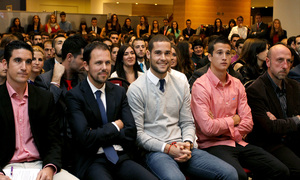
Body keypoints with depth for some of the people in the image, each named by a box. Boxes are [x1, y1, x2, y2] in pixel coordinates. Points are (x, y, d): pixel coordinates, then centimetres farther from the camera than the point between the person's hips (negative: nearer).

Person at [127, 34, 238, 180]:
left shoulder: (181, 85, 11)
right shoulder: (136, 89, -3)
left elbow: (187, 123, 14)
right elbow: (137, 133, -6)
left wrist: (187, 143, -6)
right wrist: (167, 148, -14)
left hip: (182, 148, 5)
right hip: (154, 151, -4)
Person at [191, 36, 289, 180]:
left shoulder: (237, 85, 13)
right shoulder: (200, 86, -8)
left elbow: (248, 122, 7)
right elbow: (208, 128, -17)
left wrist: (221, 126, -9)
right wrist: (233, 120, -1)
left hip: (238, 142, 6)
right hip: (213, 145, -6)